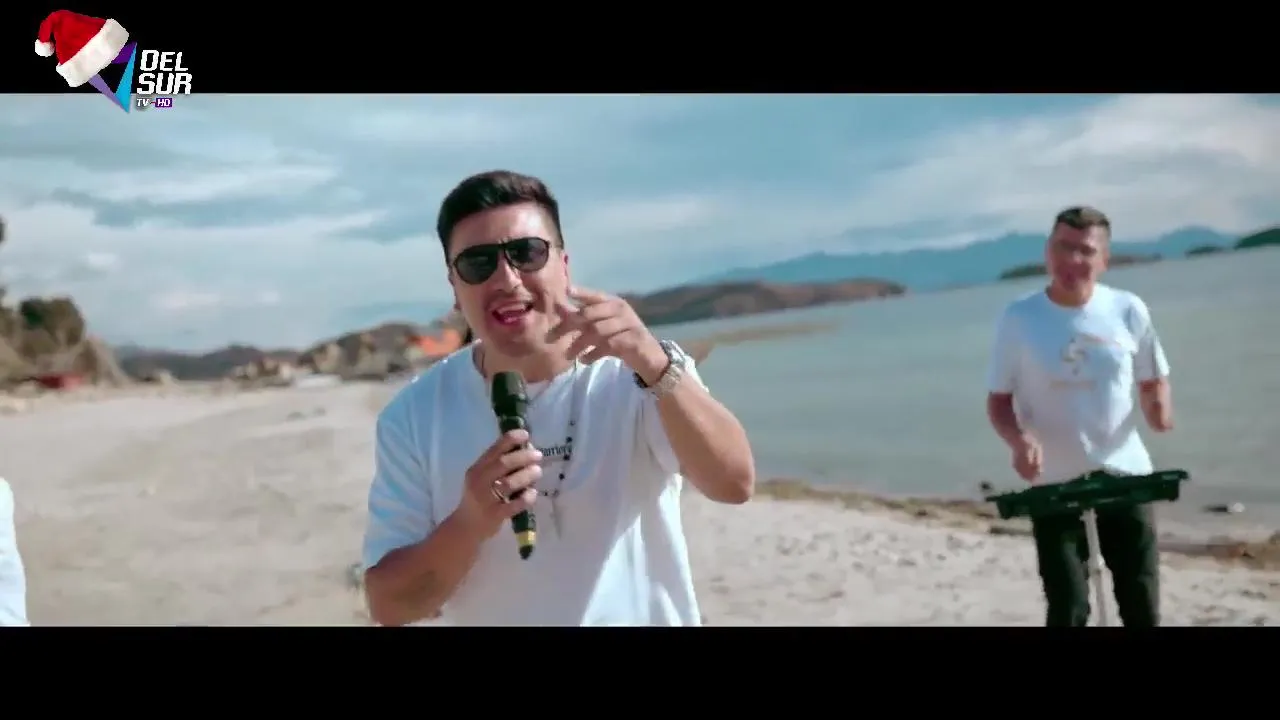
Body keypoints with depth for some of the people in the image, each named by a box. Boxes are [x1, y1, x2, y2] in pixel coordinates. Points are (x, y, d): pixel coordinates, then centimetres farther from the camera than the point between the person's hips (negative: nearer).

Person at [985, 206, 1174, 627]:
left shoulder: (1128, 310, -2)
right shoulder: (1018, 319, -6)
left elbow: (1153, 380, 10)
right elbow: (998, 401, 0)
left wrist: (1159, 406, -14)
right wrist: (1019, 440, -21)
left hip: (1125, 478, 2)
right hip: (1054, 486, -2)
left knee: (1141, 606, 11)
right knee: (1067, 610, 0)